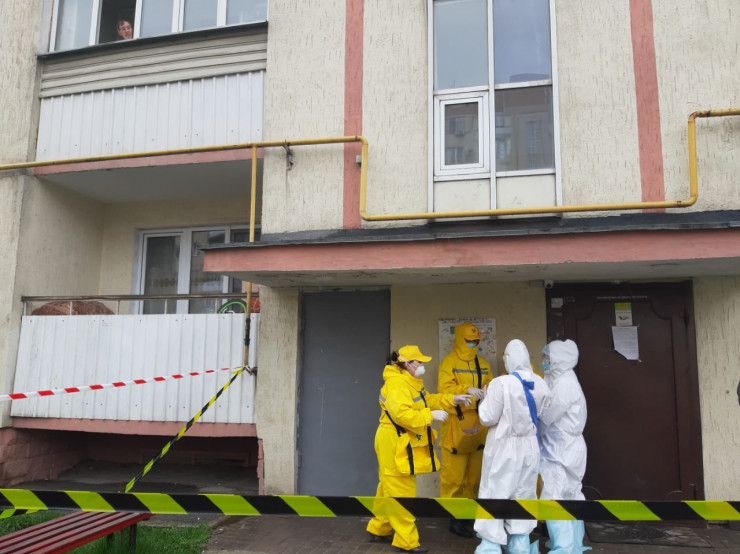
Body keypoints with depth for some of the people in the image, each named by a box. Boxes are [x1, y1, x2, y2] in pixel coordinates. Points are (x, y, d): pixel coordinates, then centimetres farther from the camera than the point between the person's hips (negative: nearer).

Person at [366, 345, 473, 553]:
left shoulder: (410, 382, 14)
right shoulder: (397, 383, -23)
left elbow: (427, 401, 17)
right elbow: (401, 414, -32)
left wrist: (453, 399, 6)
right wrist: (431, 416, -26)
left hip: (403, 445, 11)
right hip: (395, 445, -11)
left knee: (390, 491, 20)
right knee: (401, 494, -2)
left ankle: (379, 530, 32)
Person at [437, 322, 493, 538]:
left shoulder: (482, 364, 13)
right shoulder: (449, 362, -4)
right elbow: (444, 388, -14)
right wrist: (467, 390, -27)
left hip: (478, 425, 6)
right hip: (456, 425, -6)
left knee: (474, 473, 13)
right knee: (454, 474, -3)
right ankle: (454, 516, 7)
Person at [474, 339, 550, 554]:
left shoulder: (501, 383, -21)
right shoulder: (540, 384, -5)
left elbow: (488, 418, -15)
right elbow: (540, 414, 7)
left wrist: (485, 399, 2)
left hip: (504, 447, -5)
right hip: (529, 447, 5)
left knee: (494, 496, 6)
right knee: (523, 496, 18)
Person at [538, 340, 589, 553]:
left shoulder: (564, 383, -19)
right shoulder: (562, 380, 11)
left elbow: (546, 416, -18)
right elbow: (548, 413, 9)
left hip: (562, 450, -10)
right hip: (563, 448, 10)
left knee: (554, 499, -7)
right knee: (569, 498, 17)